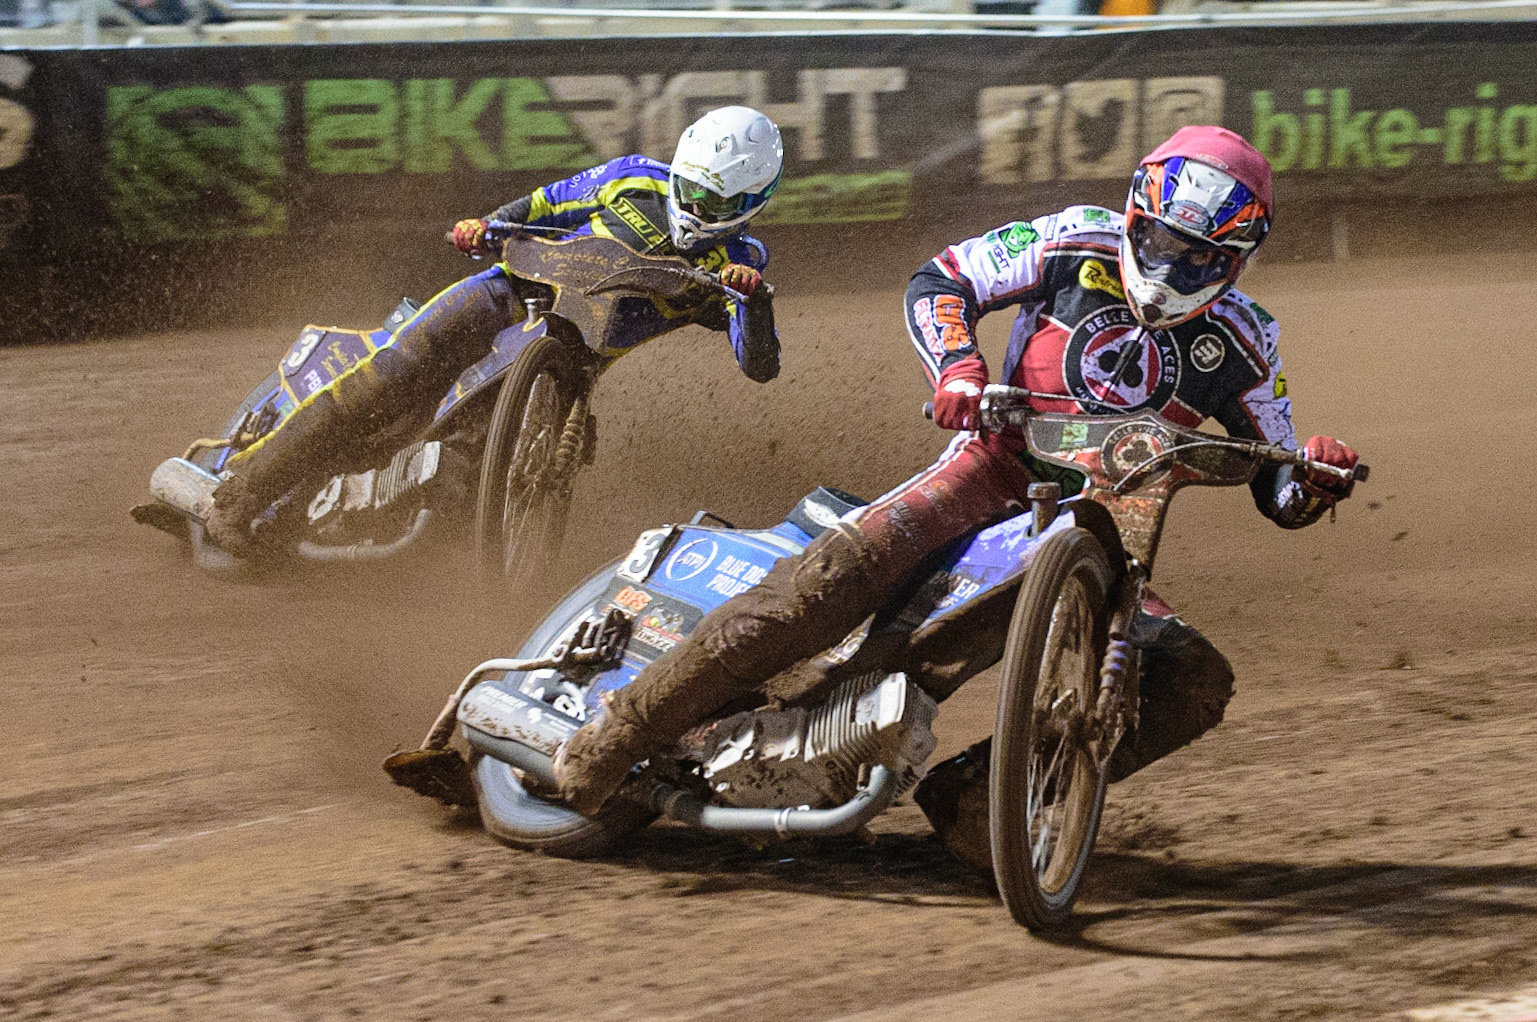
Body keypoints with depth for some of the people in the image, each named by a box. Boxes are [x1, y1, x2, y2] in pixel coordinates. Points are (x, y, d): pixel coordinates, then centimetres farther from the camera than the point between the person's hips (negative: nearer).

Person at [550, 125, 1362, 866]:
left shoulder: (1239, 340, 1)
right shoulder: (1078, 243, -3)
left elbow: (1278, 492, 7)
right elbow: (939, 280, 1)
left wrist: (1315, 480, -17)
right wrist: (955, 364, -19)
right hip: (998, 470, -3)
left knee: (1196, 681, -21)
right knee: (851, 560, -31)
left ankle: (974, 790, -22)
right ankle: (626, 726, -30)